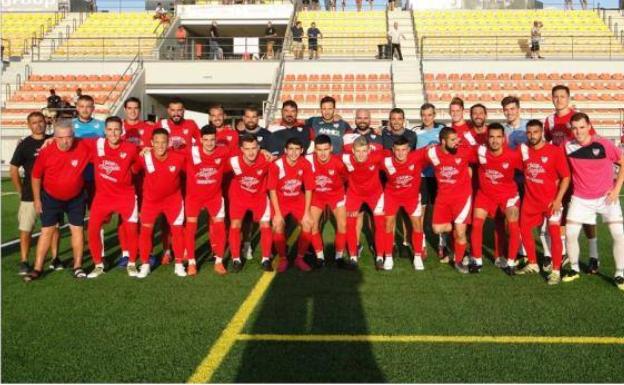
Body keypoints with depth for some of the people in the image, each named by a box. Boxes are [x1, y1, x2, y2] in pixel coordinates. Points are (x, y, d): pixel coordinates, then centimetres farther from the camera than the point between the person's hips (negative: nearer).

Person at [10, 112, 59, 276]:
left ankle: (55, 259, 19)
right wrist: (21, 191, -1)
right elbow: (13, 170, 0)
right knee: (25, 229, -3)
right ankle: (24, 262, 5)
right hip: (30, 194, -2)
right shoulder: (24, 145, -3)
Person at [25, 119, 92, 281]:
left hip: (76, 198, 1)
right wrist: (37, 199, -1)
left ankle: (78, 267, 15)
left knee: (77, 229, 4)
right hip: (51, 198, 0)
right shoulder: (46, 151, -21)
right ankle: (37, 268, 10)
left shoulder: (83, 148, -22)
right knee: (47, 230, 2)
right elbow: (36, 176, -7)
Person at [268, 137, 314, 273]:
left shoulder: (306, 164, -17)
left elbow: (308, 189, -8)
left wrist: (307, 213, -10)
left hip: (298, 200, 2)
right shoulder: (276, 165, -24)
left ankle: (300, 258, 7)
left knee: (308, 225, -12)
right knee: (278, 227, -21)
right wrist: (277, 213, -17)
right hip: (280, 201, -2)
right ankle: (283, 259, 0)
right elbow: (272, 190, -15)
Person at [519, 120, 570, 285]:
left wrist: (558, 199, -15)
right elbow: (521, 169, 14)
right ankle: (533, 264, 26)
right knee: (524, 229, 10)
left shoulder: (555, 151, -13)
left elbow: (566, 177, -10)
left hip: (551, 200, -5)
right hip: (531, 200, 5)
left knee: (554, 233, -6)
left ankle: (556, 270, 4)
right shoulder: (524, 150, -2)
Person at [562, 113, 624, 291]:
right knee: (570, 234, -3)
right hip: (580, 198, 2)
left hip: (606, 196, -2)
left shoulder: (603, 144, -15)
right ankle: (575, 269, 18)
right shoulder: (567, 146, -9)